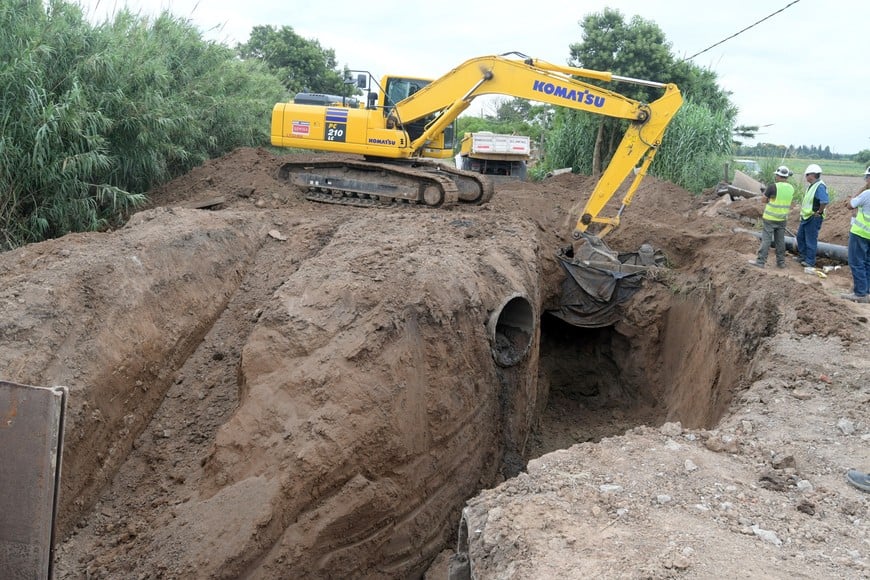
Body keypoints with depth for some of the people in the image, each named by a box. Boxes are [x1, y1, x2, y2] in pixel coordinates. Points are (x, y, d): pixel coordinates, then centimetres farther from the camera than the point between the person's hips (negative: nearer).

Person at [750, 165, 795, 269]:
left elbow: (763, 199, -6)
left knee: (766, 240, -2)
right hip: (782, 219, 5)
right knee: (780, 241, 12)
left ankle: (760, 261, -2)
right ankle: (781, 262, 17)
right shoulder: (791, 188, 3)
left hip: (770, 218, -5)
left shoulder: (773, 186, -16)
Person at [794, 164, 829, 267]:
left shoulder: (820, 187, -21)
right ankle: (802, 256, 33)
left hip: (813, 218, -10)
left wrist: (818, 212, -20)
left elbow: (824, 202, -31)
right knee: (800, 236, 20)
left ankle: (810, 261, 7)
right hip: (805, 216, 10)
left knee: (811, 240, -2)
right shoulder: (811, 186, 11)